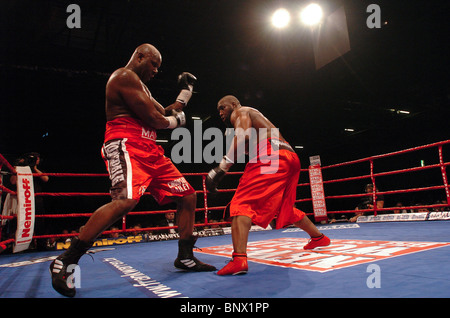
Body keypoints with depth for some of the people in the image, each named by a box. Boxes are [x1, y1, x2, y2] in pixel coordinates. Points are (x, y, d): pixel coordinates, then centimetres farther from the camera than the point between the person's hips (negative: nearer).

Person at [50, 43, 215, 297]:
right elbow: (153, 119, -14)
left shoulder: (140, 85, 28)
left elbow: (165, 114, 28)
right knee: (127, 200, -33)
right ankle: (66, 262, -21)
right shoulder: (126, 77, -6)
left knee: (188, 196, 7)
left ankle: (185, 257, 18)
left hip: (150, 151, 10)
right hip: (126, 146, -10)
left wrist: (185, 92, 27)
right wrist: (176, 120, 6)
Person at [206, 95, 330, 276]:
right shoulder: (254, 115, 35)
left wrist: (222, 168, -18)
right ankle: (319, 237, 40)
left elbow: (243, 136, -13)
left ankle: (239, 259, -30)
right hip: (291, 159, 9)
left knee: (241, 204, -15)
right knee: (285, 207, 27)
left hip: (271, 156, -9)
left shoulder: (239, 112, 9)